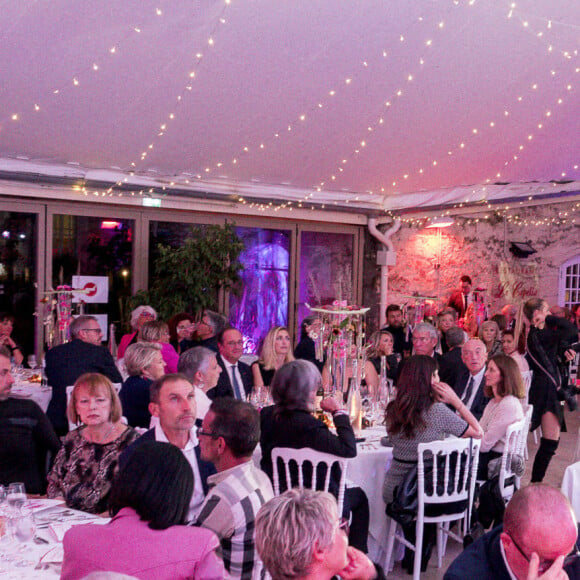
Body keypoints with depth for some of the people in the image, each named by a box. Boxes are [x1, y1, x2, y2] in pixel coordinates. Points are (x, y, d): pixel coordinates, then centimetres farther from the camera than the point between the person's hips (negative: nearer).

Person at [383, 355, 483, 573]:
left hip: (394, 491, 4)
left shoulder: (393, 409, -4)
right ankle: (421, 557, 41)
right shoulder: (438, 411, -19)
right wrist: (456, 401, -7)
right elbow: (478, 432, -8)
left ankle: (411, 556, 46)